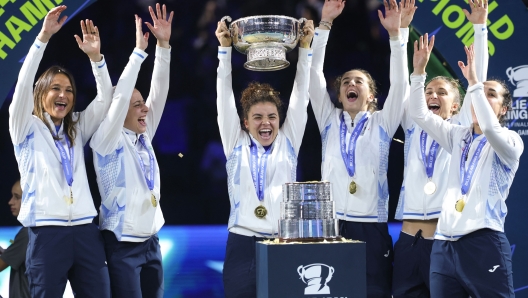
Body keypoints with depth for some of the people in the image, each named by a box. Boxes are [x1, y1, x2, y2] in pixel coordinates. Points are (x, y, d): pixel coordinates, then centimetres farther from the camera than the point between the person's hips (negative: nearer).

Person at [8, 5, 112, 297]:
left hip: (85, 231, 4)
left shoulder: (77, 129, 19)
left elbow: (105, 98, 10)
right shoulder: (27, 128, 8)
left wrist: (95, 56, -5)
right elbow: (23, 85, -6)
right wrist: (43, 37, -13)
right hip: (47, 233, -4)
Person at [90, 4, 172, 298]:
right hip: (122, 245, -7)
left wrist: (164, 46, -2)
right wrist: (139, 51, -16)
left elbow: (159, 93, 6)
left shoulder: (144, 138, 10)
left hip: (151, 242, 7)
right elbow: (119, 97, -19)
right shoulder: (108, 141, -7)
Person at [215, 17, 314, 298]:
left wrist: (305, 47, 4)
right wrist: (224, 49, 2)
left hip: (283, 245, 0)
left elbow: (300, 95, 7)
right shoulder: (236, 144, 9)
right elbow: (225, 95, 6)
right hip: (243, 246, 0)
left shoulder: (288, 143, 10)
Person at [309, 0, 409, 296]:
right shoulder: (330, 121, 15)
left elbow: (400, 84, 0)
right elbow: (314, 75, 7)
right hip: (331, 224, 1)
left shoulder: (382, 123, 12)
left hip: (372, 227, -1)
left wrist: (397, 33, -10)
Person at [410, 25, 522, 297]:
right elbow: (420, 115, 14)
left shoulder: (510, 141, 1)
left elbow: (490, 128, -20)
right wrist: (419, 71, 3)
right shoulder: (458, 136, 18)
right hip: (444, 244, 6)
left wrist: (474, 82, -21)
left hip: (484, 243, -5)